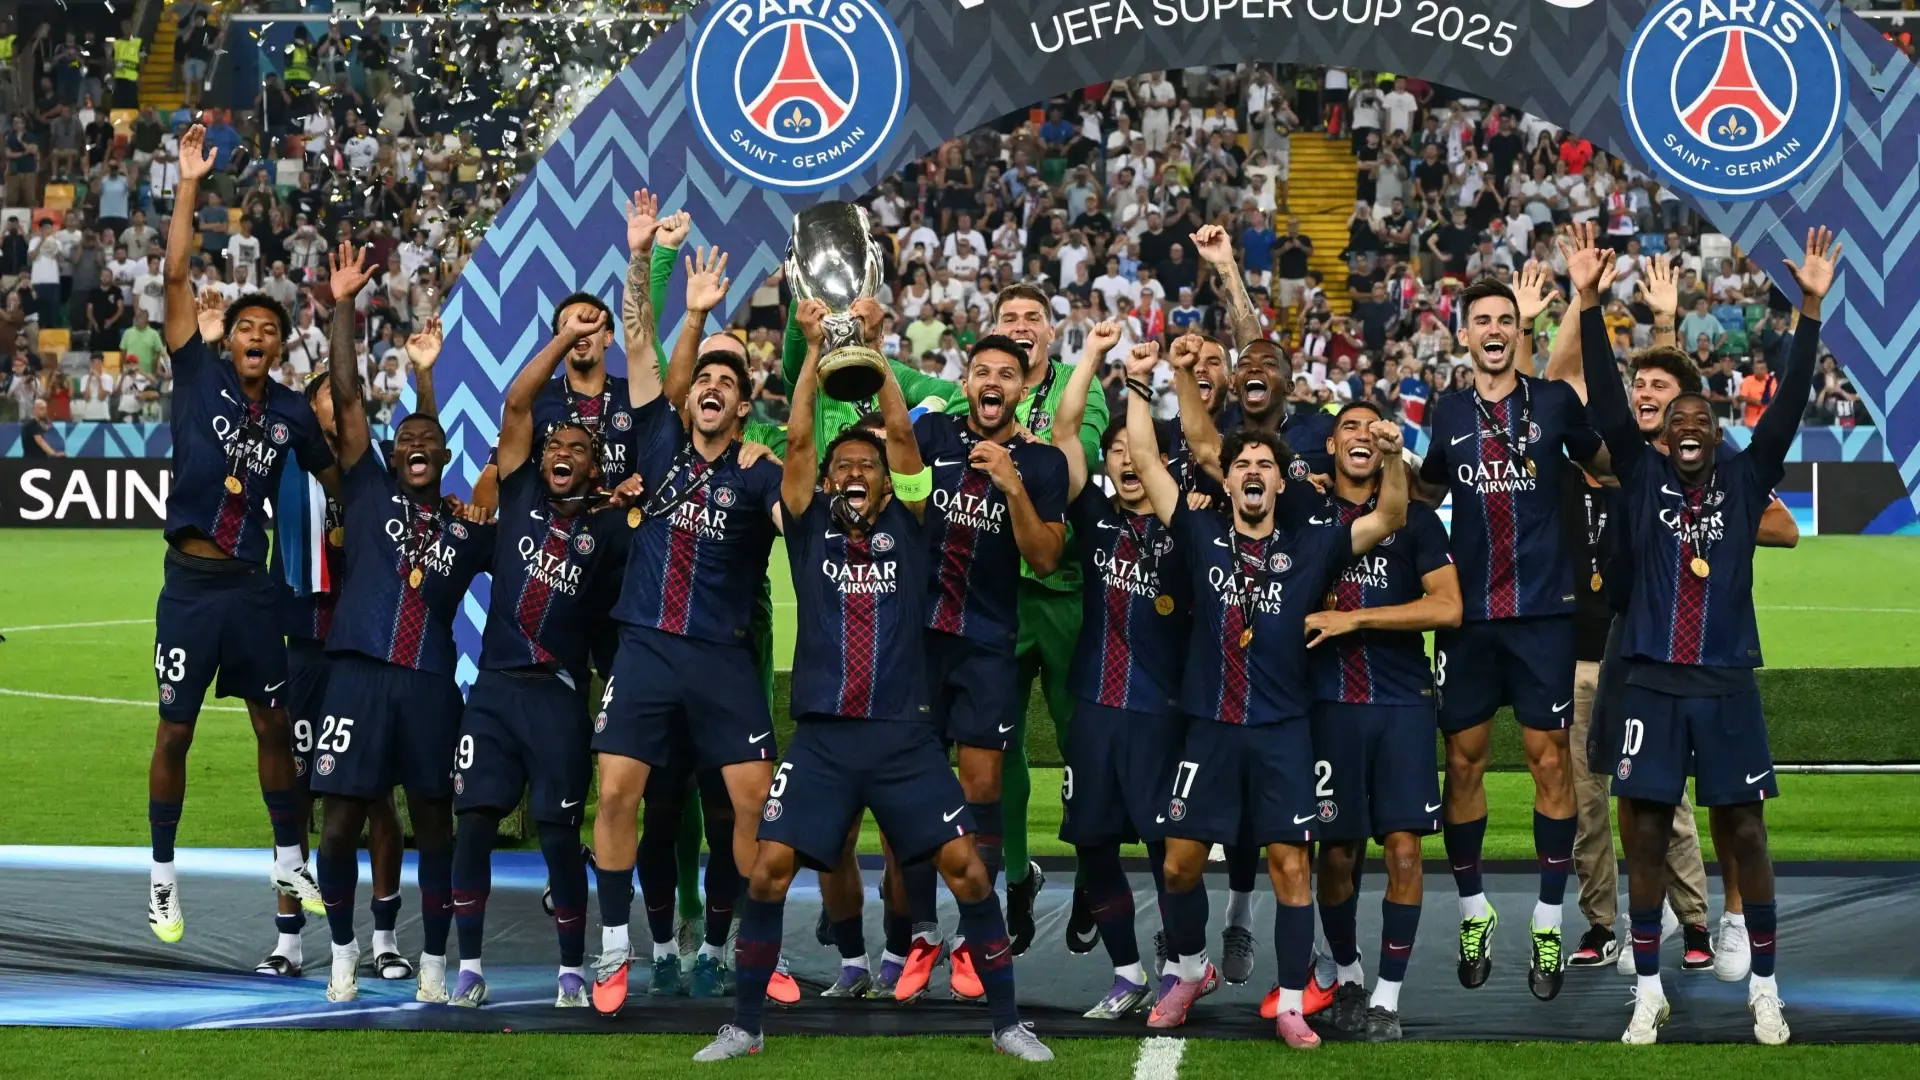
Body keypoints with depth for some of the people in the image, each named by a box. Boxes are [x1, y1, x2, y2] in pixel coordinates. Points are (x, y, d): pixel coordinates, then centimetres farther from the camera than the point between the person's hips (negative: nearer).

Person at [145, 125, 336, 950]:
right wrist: (189, 187, -14)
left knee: (275, 726, 9)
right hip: (191, 581, -3)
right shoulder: (199, 376, -2)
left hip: (253, 585, 3)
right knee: (175, 731, 2)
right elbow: (176, 278, -10)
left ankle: (289, 865, 22)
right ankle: (163, 881, 10)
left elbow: (336, 477, 20)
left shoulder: (291, 411, 6)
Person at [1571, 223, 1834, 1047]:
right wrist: (1587, 301, -12)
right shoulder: (1642, 476, 3)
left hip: (1727, 684, 0)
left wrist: (1811, 310, -12)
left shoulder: (1745, 479, 4)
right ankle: (1649, 992, 10)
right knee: (1647, 833, 2)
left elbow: (1789, 405, -4)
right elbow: (1607, 400, -4)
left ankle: (1763, 989, 13)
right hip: (1653, 684, 0)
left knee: (1745, 832, 4)